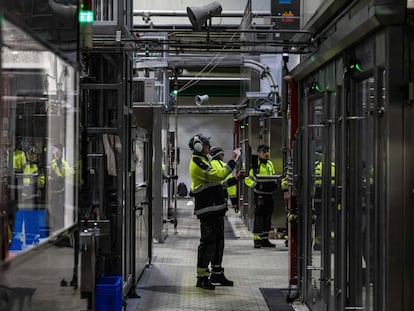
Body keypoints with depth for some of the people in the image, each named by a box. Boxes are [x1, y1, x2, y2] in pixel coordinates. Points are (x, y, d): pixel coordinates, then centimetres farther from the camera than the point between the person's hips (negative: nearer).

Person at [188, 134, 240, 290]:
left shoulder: (202, 161, 20)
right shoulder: (197, 163, -14)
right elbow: (218, 175, -23)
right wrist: (233, 160, -19)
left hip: (215, 209, 11)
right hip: (207, 211, -11)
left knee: (218, 241, 15)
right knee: (208, 242, -7)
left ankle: (217, 273, 24)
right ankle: (202, 277, -2)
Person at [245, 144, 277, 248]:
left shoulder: (270, 164, 14)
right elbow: (248, 179, -8)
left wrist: (274, 183, 9)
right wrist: (255, 184, -23)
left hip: (269, 194, 7)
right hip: (259, 194, -7)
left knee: (268, 217, 10)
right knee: (259, 217, -8)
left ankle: (265, 239, 18)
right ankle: (257, 240, -4)